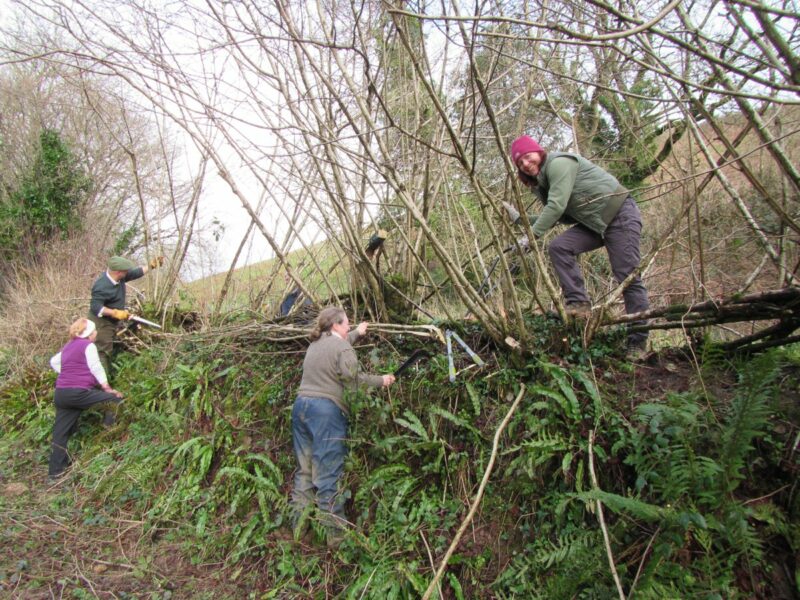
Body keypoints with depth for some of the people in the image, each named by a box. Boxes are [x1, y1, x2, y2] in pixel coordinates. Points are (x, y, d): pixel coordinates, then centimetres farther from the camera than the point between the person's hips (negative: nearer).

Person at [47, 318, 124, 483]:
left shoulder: (68, 346, 21)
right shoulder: (88, 345, -3)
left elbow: (53, 362, 35)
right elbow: (96, 368, -7)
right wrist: (108, 388, -1)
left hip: (60, 394, 9)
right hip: (79, 393, -9)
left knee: (60, 433, 9)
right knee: (116, 400, -2)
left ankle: (55, 472, 13)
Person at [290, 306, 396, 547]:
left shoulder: (315, 344, 17)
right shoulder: (343, 349, -7)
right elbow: (355, 379, -12)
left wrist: (357, 333, 50)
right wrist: (381, 381, 4)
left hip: (301, 404, 8)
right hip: (325, 410, -8)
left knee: (304, 469, 14)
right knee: (328, 474, -3)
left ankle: (299, 526, 21)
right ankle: (335, 533, 3)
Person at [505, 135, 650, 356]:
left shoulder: (559, 163, -16)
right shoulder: (542, 182, 12)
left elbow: (557, 206, -26)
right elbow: (554, 217, 10)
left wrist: (531, 236, -27)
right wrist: (519, 218, 6)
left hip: (620, 215, -8)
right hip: (594, 222, 8)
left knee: (628, 278, -10)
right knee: (558, 247, -14)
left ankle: (638, 342, -4)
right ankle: (579, 303, -12)